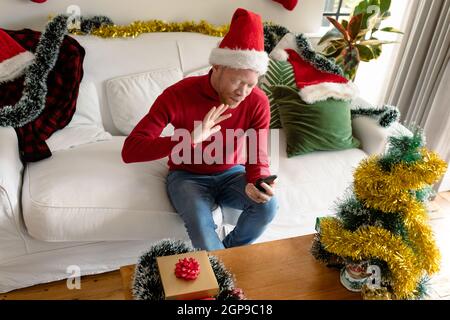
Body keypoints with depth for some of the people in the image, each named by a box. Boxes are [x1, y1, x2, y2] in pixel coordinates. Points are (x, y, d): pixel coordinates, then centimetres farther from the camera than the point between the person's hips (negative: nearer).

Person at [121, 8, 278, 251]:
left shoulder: (258, 102, -17)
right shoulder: (177, 95, -26)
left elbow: (258, 157, -13)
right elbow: (129, 151, -32)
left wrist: (258, 182, -39)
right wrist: (190, 139, -46)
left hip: (231, 174, 3)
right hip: (186, 176, -3)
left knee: (268, 204, -25)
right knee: (200, 221, -33)